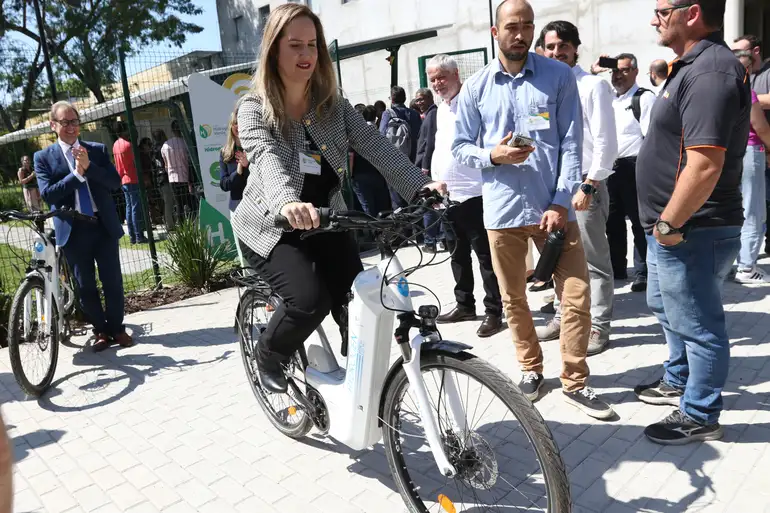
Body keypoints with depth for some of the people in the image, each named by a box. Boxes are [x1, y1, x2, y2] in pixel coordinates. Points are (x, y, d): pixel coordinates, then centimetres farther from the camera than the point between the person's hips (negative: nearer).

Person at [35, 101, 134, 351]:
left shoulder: (98, 150, 6)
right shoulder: (43, 157, 1)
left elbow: (115, 182, -4)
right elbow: (48, 194, -10)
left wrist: (89, 166, -17)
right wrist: (77, 174, -19)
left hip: (104, 225, 1)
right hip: (73, 230, -1)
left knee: (112, 280, 5)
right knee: (85, 285, 8)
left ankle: (116, 327, 22)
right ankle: (101, 330, 22)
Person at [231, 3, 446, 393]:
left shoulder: (334, 106, 1)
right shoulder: (254, 108, -11)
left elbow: (376, 146, -12)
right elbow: (267, 158, -31)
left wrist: (421, 186, -27)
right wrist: (287, 203, -53)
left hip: (325, 221, 4)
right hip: (270, 227, -3)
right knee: (310, 300, -24)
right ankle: (268, 356, 8)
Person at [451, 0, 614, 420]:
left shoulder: (558, 76, 3)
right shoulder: (476, 86, 5)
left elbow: (572, 144, -2)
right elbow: (460, 147, 7)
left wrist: (562, 202, -11)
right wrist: (492, 155, -15)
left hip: (552, 206, -1)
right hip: (502, 208, 1)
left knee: (577, 297, -2)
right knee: (513, 299, 11)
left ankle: (574, 382, 15)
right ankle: (531, 368, 31)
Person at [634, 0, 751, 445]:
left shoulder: (710, 72, -21)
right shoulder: (694, 66, 13)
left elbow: (704, 166, -30)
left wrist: (668, 224, -20)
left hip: (691, 231, -11)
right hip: (672, 227, 11)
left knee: (698, 325, 5)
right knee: (667, 308, 25)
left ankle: (700, 416, 23)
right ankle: (678, 383, 44)